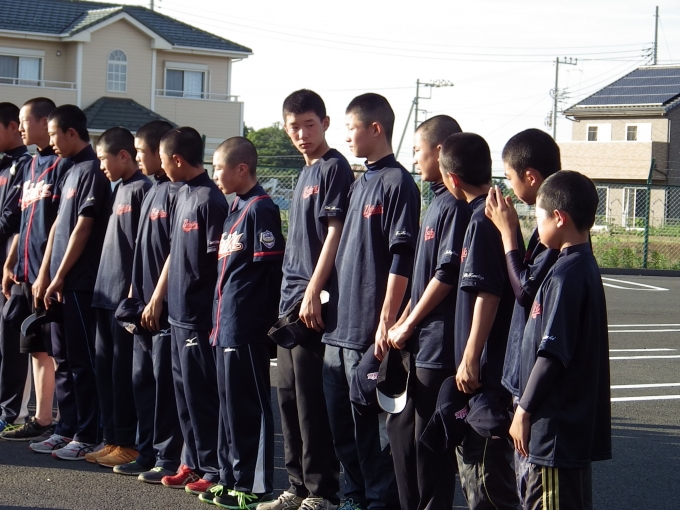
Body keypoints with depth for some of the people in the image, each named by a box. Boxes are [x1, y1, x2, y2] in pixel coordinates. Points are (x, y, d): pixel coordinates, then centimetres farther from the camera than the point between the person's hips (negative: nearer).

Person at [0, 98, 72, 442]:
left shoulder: (64, 165, -11)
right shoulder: (32, 166, 17)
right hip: (29, 272, 9)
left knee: (59, 349, -4)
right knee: (38, 349, 11)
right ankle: (42, 421, 16)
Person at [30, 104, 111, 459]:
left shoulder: (92, 170, -12)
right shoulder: (72, 171, 16)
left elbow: (82, 229, -16)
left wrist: (60, 278, -13)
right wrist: (44, 275, 12)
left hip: (80, 283, -9)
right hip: (61, 283, 9)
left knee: (82, 362, -3)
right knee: (64, 360, 12)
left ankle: (87, 437, 2)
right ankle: (66, 430, 19)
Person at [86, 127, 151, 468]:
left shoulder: (141, 190, -11)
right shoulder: (119, 189, 15)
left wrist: (134, 291, -17)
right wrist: (103, 286, 16)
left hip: (126, 295, -9)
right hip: (107, 293, 9)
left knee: (123, 370, -4)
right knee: (104, 366, 11)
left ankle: (128, 444, 4)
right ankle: (112, 439, 18)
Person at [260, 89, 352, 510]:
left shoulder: (335, 168, -8)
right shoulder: (306, 173, 18)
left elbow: (335, 233, -15)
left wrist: (313, 293, -19)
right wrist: (292, 294, 17)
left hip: (313, 302, -9)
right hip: (291, 300, 9)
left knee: (310, 398, -6)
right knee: (289, 396, 12)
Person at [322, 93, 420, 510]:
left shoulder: (397, 183, -10)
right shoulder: (360, 184, 16)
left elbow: (401, 261, -15)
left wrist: (385, 323, -19)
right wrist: (332, 310, 17)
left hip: (369, 332, -9)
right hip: (339, 328, 9)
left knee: (371, 426, -2)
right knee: (342, 425, 14)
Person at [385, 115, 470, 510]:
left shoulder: (455, 205, -15)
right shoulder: (440, 201, 14)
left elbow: (446, 275, -19)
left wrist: (408, 326, -12)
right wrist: (403, 324, 14)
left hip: (437, 344, -10)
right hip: (419, 342, 10)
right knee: (401, 426, 16)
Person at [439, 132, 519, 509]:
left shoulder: (482, 221, -16)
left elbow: (487, 295, -21)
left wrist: (470, 359, -18)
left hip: (485, 370, -10)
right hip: (495, 365, 10)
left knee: (484, 467, -4)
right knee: (472, 457, 19)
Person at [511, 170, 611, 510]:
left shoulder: (566, 274, -19)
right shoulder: (585, 266, 10)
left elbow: (552, 354, -21)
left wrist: (524, 411, -16)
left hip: (556, 426, -10)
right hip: (576, 421, 10)